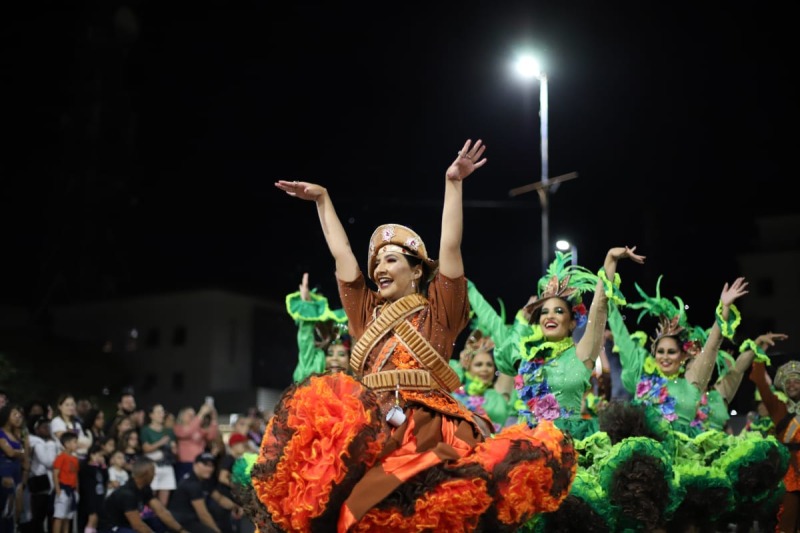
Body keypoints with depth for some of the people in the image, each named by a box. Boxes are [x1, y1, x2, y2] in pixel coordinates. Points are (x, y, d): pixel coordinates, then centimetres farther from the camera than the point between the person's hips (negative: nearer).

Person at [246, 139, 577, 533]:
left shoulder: (438, 312, 14)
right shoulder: (366, 313, 25)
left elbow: (450, 248, 4)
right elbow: (340, 253, 26)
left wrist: (453, 183, -1)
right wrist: (322, 198, 30)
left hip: (427, 431, -3)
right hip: (369, 430, 3)